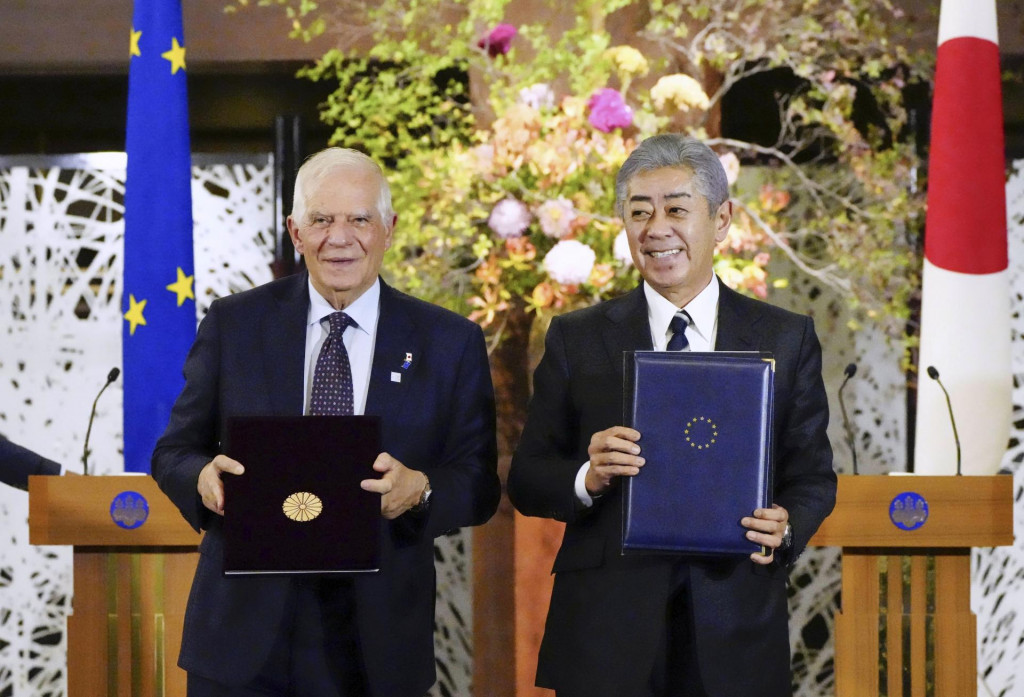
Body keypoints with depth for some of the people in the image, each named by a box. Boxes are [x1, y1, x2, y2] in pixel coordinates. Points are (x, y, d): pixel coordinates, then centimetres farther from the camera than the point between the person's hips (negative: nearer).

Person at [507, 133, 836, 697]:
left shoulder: (787, 339, 6)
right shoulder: (576, 339, 5)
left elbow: (812, 475, 6)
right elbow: (526, 481, 3)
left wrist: (785, 526, -16)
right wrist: (588, 478, -18)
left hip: (733, 634, 1)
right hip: (607, 633, 0)